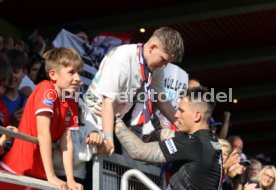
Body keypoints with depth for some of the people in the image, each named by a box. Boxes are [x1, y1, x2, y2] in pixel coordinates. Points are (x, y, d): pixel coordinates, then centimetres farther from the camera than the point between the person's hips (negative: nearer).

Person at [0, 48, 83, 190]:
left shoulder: (71, 104, 5)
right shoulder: (47, 90, -16)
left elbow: (66, 142, 1)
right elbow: (43, 134, -22)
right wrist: (52, 177, -24)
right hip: (18, 170, -7)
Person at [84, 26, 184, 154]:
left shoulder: (156, 66, -9)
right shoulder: (120, 59, -28)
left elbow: (161, 100, 1)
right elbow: (108, 102, -31)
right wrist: (108, 139, -37)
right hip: (98, 119, -6)